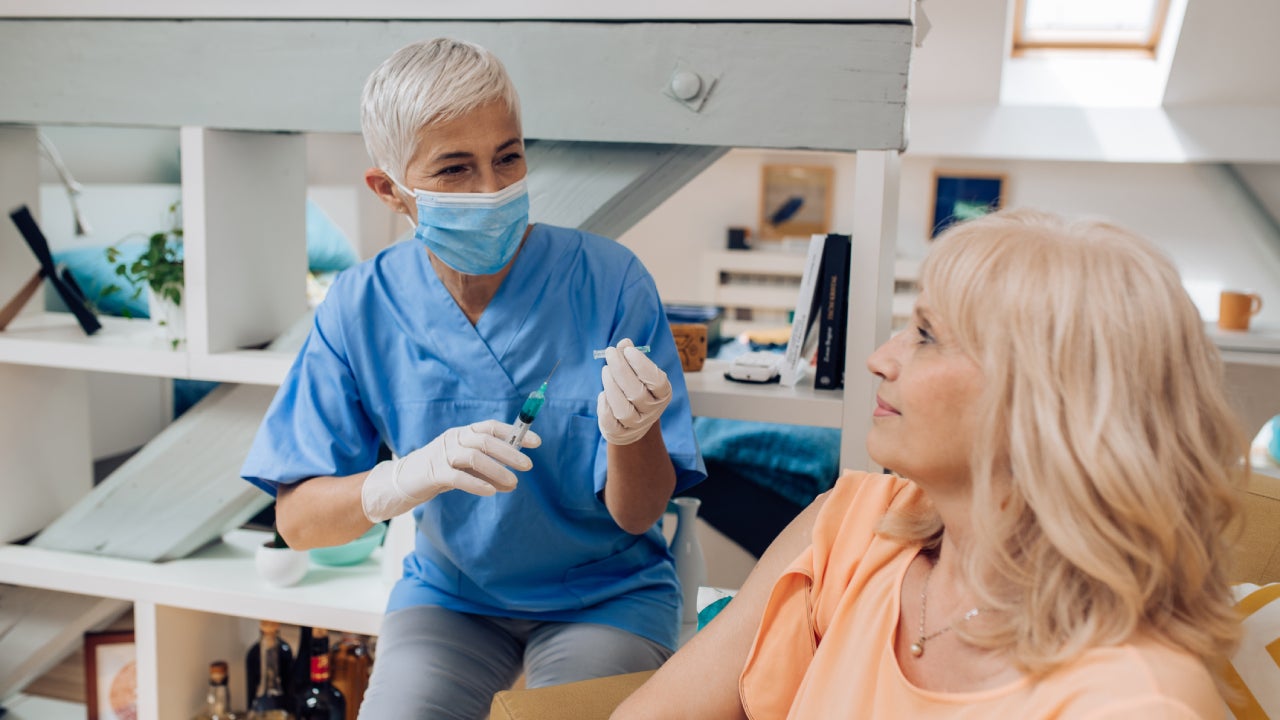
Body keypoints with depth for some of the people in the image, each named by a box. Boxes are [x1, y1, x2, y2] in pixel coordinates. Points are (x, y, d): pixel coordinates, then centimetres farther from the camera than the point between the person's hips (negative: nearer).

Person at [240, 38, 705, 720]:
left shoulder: (610, 281, -17)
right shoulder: (361, 306, -11)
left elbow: (636, 517, -13)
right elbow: (297, 519, -11)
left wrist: (632, 434, -36)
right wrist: (411, 476, -32)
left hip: (605, 596, -1)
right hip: (449, 595, 1)